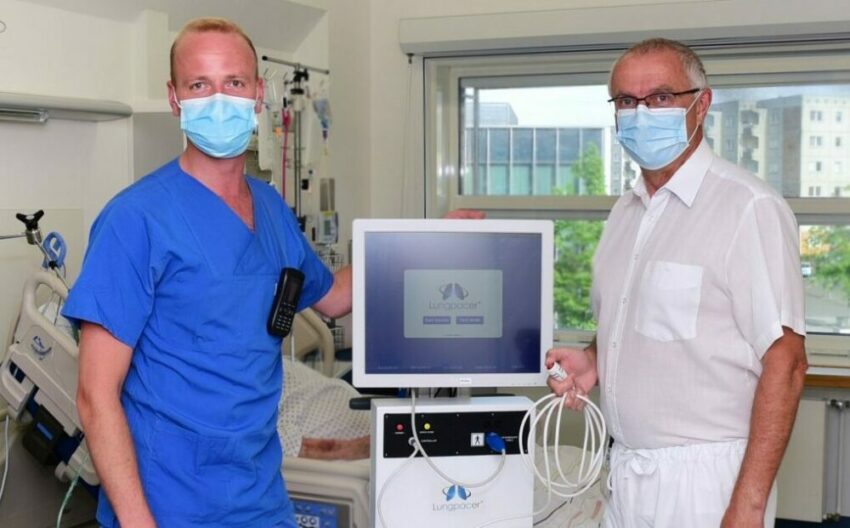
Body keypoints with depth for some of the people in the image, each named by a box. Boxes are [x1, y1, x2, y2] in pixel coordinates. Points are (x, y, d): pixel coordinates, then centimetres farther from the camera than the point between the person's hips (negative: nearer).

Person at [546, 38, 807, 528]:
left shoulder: (750, 208, -15)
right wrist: (593, 361, 0)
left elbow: (785, 362, -17)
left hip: (704, 478, -7)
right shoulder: (627, 211, 9)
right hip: (627, 469, 7)